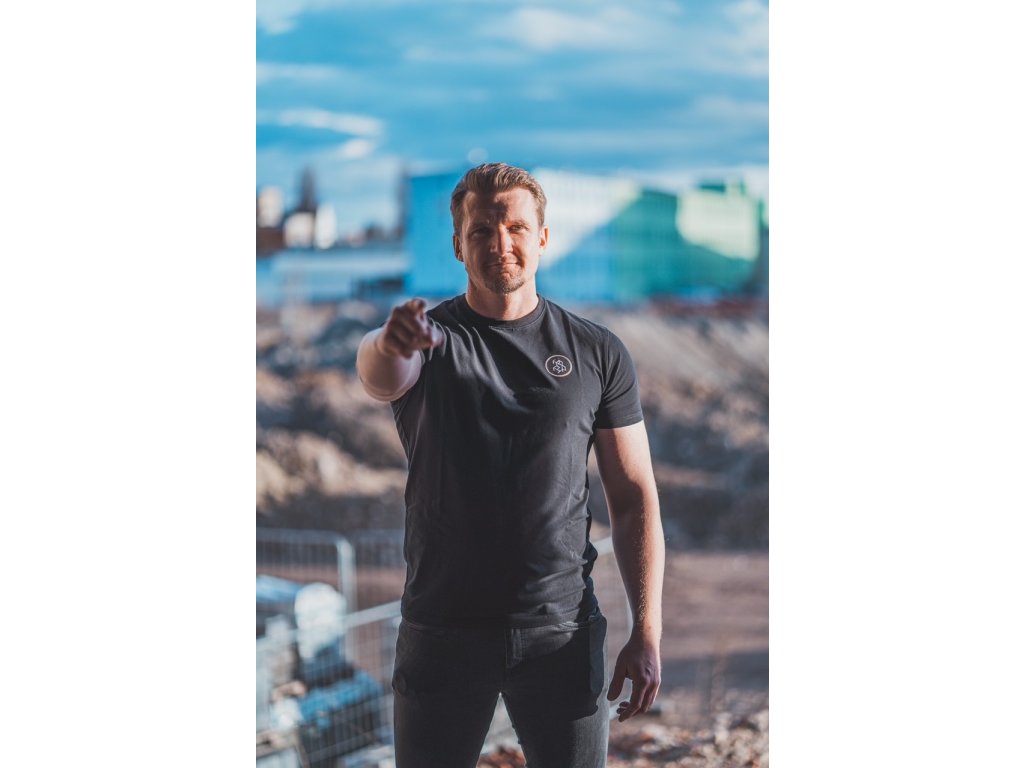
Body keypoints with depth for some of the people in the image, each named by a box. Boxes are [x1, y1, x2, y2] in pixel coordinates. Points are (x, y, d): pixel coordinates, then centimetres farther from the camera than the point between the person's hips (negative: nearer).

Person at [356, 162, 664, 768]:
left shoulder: (598, 353, 4)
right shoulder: (428, 338, 0)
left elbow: (634, 496, 4)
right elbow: (381, 376, -25)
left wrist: (647, 633, -5)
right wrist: (388, 346, -50)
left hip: (562, 631, 1)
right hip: (443, 631, 0)